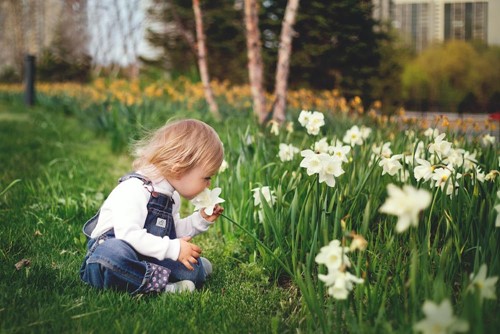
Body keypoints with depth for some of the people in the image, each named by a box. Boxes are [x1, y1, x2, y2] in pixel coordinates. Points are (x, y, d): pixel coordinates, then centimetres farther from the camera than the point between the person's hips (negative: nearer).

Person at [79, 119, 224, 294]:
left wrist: (201, 220, 9)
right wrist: (173, 249, -30)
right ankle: (161, 282, -36)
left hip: (146, 258, 7)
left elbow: (173, 232, 23)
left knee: (195, 271, -10)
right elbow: (128, 235, -32)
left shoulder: (172, 196, 11)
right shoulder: (134, 189, -21)